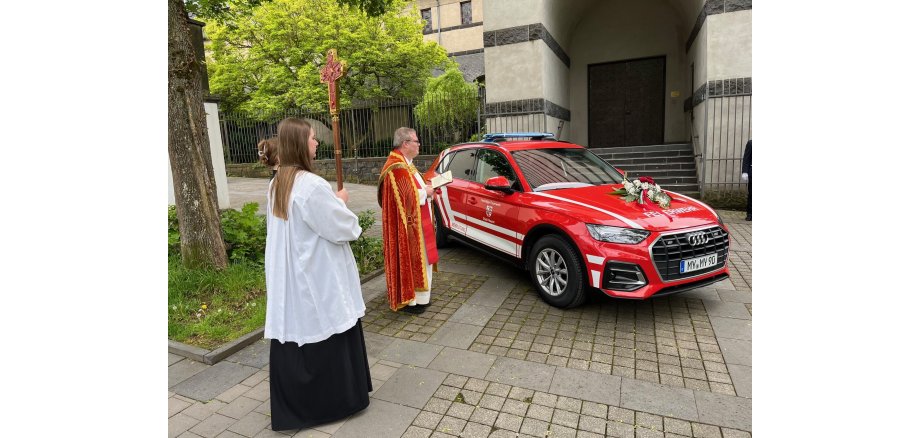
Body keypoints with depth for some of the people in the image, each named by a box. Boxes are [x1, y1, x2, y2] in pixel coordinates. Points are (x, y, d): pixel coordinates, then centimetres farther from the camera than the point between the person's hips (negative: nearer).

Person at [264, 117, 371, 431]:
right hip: (318, 278, -8)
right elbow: (342, 227, -18)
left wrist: (331, 202, 13)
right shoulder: (312, 185, -22)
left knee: (292, 334, 16)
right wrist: (340, 202, 2)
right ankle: (339, 398, 26)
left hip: (287, 278, 8)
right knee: (327, 337, 8)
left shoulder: (276, 184, 6)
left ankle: (291, 405, 32)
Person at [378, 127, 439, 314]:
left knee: (417, 258, 17)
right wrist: (425, 192, -13)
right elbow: (408, 196, -27)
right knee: (409, 258, -1)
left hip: (416, 222, 11)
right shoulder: (397, 167, -21)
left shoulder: (404, 163, 13)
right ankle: (408, 299, 11)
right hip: (407, 224, -11)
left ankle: (419, 293, 28)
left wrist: (425, 186, 3)